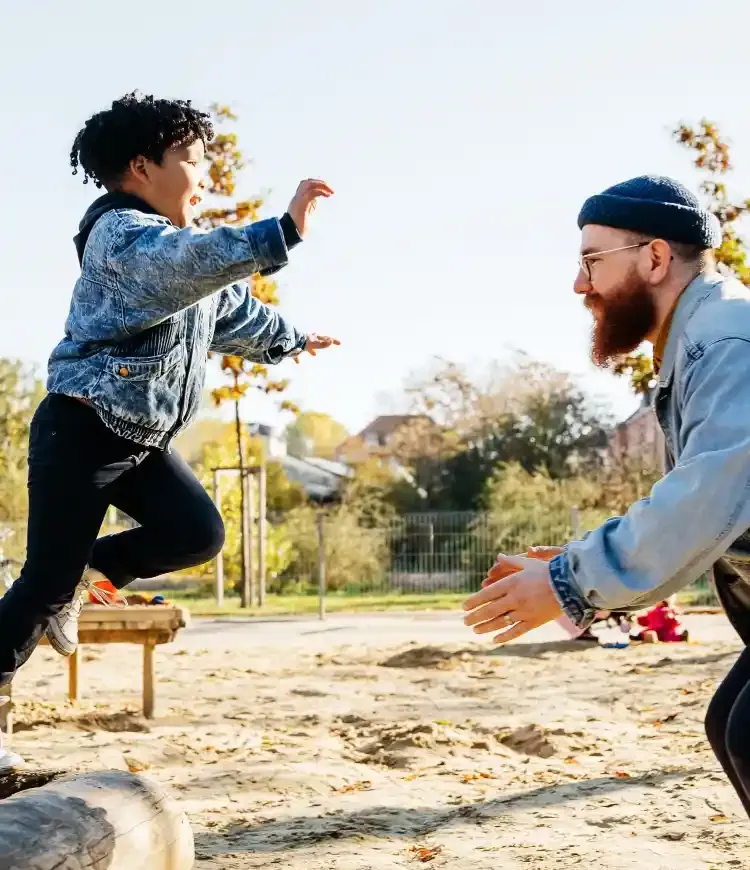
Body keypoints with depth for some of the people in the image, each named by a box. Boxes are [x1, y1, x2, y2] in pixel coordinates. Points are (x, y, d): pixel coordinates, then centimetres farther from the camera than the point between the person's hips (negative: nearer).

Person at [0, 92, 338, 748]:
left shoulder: (183, 244, 16)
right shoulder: (120, 233, -16)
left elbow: (233, 307, 34)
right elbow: (189, 263, -39)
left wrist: (288, 340, 48)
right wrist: (283, 233, -48)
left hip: (141, 438, 9)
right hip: (81, 429, -9)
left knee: (198, 532, -7)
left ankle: (82, 573, 14)